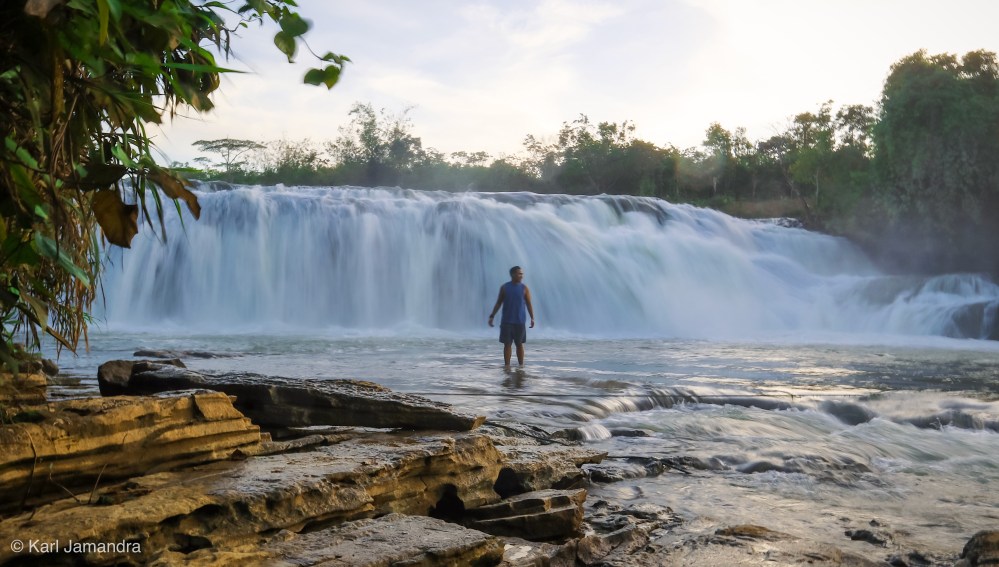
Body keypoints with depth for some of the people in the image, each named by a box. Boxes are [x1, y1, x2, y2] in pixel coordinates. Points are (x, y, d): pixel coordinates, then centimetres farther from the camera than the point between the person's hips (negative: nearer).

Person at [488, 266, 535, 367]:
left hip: (520, 321, 0)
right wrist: (492, 316, 2)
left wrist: (532, 318, -6)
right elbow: (498, 303, 6)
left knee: (519, 344, 5)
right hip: (506, 321, 0)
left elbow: (529, 304, 1)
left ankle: (521, 365, 13)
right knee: (507, 344, 1)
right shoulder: (504, 287, 2)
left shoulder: (524, 288, 2)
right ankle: (507, 365, 6)